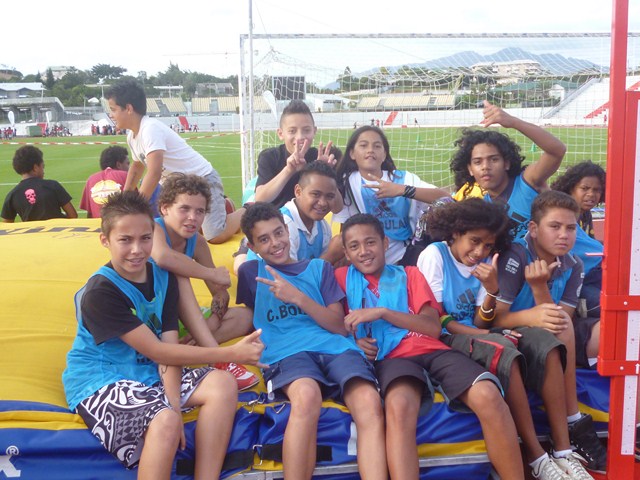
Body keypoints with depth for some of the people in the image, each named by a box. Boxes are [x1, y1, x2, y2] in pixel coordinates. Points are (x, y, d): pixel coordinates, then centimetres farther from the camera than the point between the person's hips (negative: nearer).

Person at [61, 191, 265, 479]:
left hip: (149, 374, 7)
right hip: (100, 382, -7)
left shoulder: (163, 278, 2)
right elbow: (158, 352, -20)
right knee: (165, 421, -34)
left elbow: (168, 350, -6)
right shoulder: (100, 292, -18)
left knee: (222, 384, -15)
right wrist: (232, 353, -19)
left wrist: (175, 405, -22)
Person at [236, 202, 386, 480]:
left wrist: (297, 297, -2)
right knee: (307, 395, -40)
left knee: (370, 404, -32)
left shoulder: (319, 267, 21)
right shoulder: (252, 271, 21)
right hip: (287, 352, -2)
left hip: (336, 347, 2)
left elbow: (339, 326, 10)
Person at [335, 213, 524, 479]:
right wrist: (354, 340, -6)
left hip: (432, 349, 2)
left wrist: (382, 312, -4)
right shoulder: (343, 277, 20)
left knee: (488, 395, -28)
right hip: (392, 356, -2)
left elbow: (433, 327, 7)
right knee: (399, 404, -40)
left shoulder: (409, 274, 20)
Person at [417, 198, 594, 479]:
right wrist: (486, 335, -19)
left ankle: (563, 453, -25)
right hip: (445, 340, -6)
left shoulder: (484, 263, 8)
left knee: (544, 342, -19)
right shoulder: (434, 255, -8)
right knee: (503, 351, -35)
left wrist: (491, 290, -17)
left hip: (476, 335, 6)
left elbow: (480, 323, 1)